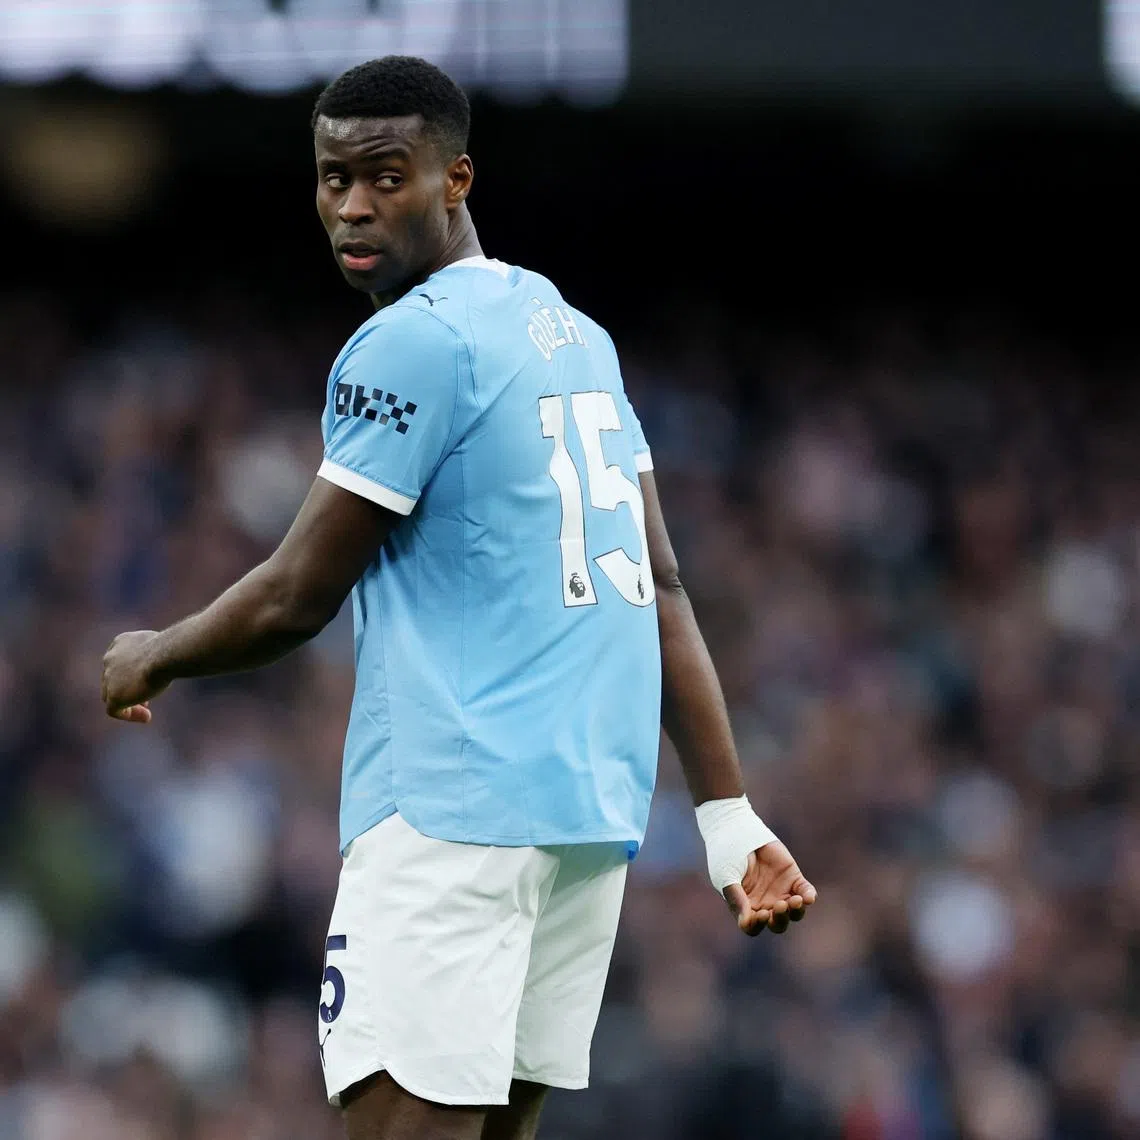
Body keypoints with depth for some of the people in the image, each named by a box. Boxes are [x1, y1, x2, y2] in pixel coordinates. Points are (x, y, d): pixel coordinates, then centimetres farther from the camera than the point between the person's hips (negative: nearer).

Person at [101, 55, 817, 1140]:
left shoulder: (409, 343, -8)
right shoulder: (574, 335, 18)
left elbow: (293, 601, -6)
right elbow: (659, 586, 17)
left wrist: (147, 660, 13)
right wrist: (729, 816, 16)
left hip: (454, 798, -9)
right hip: (600, 805, 9)